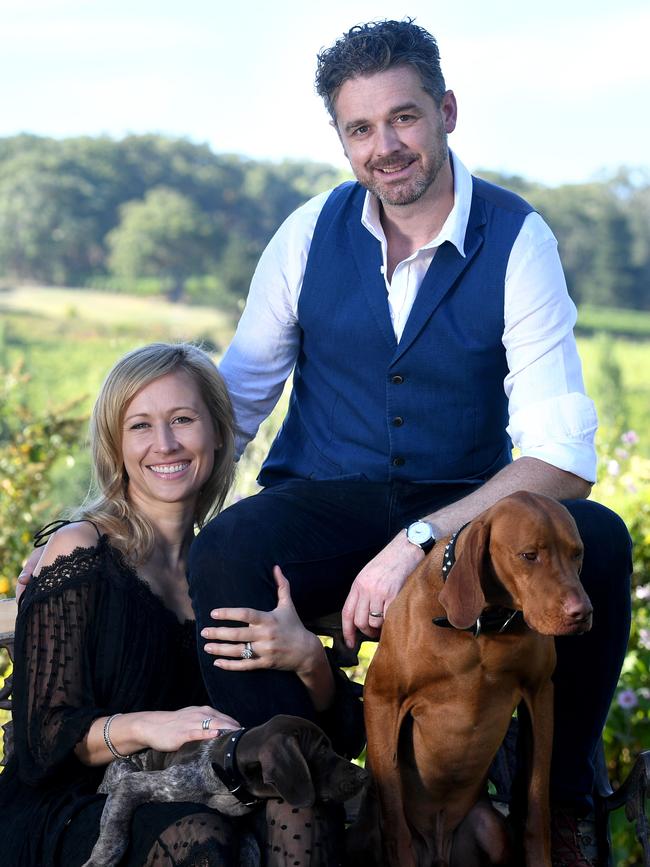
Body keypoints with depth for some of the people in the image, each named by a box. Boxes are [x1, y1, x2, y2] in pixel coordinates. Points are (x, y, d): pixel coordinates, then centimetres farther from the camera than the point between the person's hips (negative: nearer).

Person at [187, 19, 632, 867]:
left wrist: (420, 542, -30)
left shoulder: (518, 242, -9)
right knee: (223, 556, -33)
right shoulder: (311, 233, -1)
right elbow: (230, 401, 7)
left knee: (597, 542, -30)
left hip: (462, 509, 0)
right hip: (324, 507, 1)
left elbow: (563, 457, -18)